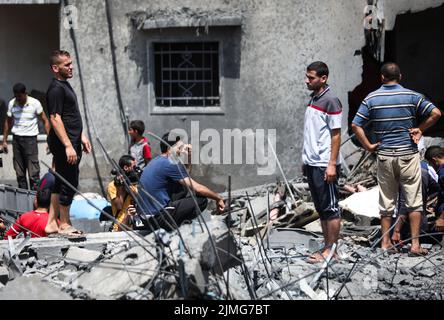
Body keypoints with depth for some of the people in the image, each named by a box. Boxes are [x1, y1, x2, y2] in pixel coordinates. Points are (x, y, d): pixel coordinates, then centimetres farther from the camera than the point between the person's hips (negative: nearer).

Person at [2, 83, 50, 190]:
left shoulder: (35, 103, -8)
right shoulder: (12, 104, 3)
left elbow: (45, 121, -4)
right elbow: (8, 122, 15)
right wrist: (4, 140, 14)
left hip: (30, 138, -4)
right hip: (16, 138, 4)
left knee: (33, 172, -8)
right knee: (19, 172, 9)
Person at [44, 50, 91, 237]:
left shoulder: (65, 85, 17)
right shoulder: (56, 89, -15)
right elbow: (55, 119, -21)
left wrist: (81, 137, 23)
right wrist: (68, 146, -25)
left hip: (72, 141, 10)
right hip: (63, 144, -10)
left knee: (61, 183, 13)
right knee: (69, 183, -3)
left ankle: (52, 223, 20)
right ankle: (64, 225, 7)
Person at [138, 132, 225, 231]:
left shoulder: (155, 161, 14)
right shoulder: (169, 164, -14)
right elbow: (197, 188, -13)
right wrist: (219, 198, -1)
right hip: (159, 217, -9)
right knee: (201, 199, -9)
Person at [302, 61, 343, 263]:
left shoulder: (330, 101, -12)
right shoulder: (313, 99, 14)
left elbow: (336, 134, -14)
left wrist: (332, 164, -18)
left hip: (325, 165, -9)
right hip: (312, 163, 9)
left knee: (330, 208, -2)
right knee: (321, 208, 13)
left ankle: (330, 251, 3)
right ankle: (327, 247, 20)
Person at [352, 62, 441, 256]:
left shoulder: (371, 98, 0)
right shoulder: (411, 96, -3)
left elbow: (355, 125, -5)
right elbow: (436, 113, -10)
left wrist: (369, 146, 1)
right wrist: (420, 129, 2)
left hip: (384, 155, 2)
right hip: (408, 154, -2)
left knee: (386, 201, 11)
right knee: (414, 201, 4)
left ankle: (385, 242, 15)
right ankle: (415, 244, 2)